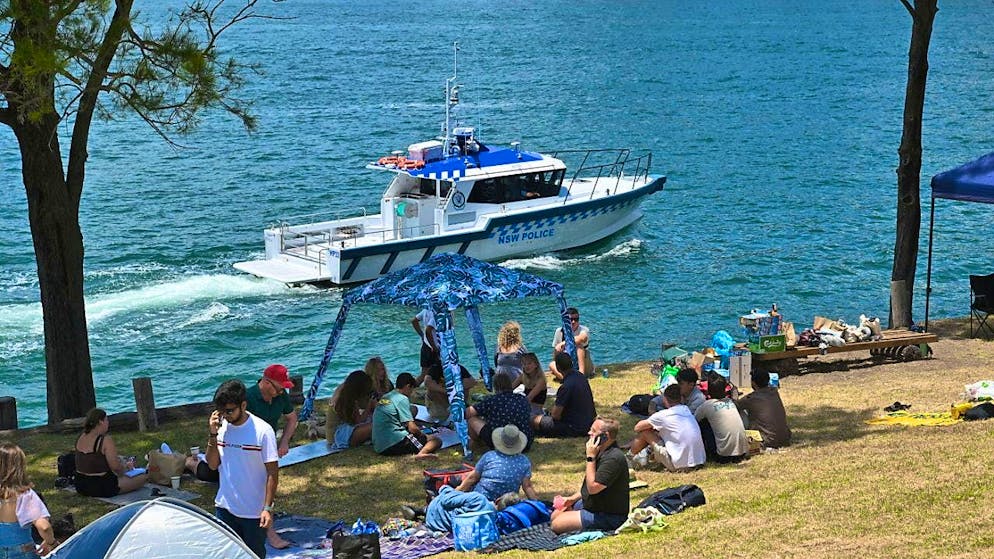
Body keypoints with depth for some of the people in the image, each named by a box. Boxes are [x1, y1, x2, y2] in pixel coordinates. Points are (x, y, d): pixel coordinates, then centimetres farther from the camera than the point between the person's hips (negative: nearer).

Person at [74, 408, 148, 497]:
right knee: (143, 477, 2)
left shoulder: (81, 438, 6)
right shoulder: (106, 440, -19)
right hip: (102, 488, -8)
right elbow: (115, 467, -19)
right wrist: (125, 466, 4)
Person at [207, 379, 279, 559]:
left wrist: (268, 508, -16)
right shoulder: (221, 427, -1)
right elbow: (213, 465, 2)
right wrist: (213, 435, -11)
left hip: (254, 511, -4)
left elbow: (272, 473, -12)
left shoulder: (262, 431, -16)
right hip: (225, 507, 4)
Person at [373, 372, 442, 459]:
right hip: (396, 444, -8)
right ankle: (422, 453, -36)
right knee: (436, 440, -5)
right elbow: (412, 428, -10)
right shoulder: (402, 399, -5)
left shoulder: (385, 397, 20)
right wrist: (422, 435, 10)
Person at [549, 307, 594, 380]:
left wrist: (563, 343, -39)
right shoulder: (559, 331, 1)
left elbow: (582, 338, -36)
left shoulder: (584, 330, -9)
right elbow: (555, 354, 7)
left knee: (579, 344, -26)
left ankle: (582, 373, -39)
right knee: (552, 365, -24)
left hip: (586, 367, -3)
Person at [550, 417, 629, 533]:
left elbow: (592, 487, -29)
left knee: (557, 525, -16)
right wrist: (573, 498, 6)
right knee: (555, 515, 14)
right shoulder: (603, 452, 7)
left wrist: (590, 457, -25)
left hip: (608, 516, -10)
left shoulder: (613, 458, -27)